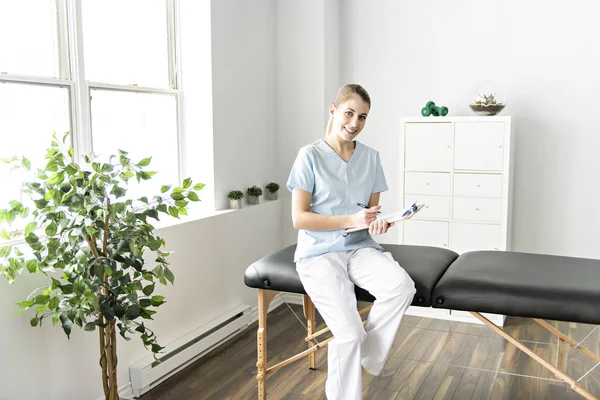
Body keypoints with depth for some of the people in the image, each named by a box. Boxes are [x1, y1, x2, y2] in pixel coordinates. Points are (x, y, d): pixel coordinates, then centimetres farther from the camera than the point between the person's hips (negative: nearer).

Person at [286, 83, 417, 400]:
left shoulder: (370, 157, 9)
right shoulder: (310, 156, -6)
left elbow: (372, 209, 15)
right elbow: (299, 218, -9)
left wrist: (377, 222, -10)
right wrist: (352, 220, -17)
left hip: (360, 249, 4)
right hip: (319, 253, -4)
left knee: (402, 286, -28)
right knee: (349, 334, -21)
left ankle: (364, 357, -4)